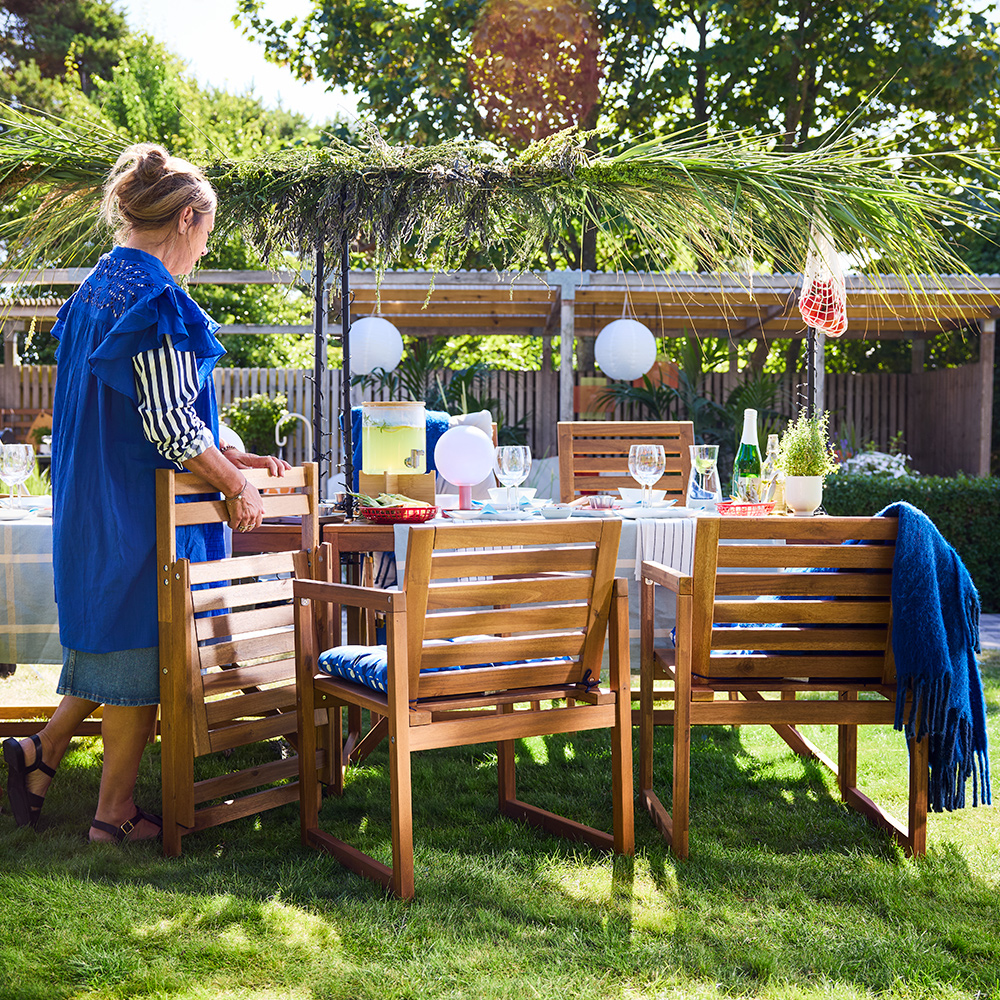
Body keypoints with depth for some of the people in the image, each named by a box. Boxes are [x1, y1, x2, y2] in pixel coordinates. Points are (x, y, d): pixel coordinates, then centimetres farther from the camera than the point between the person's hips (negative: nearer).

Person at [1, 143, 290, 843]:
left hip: (92, 502, 9)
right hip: (144, 511, -9)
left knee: (111, 636, 22)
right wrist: (237, 485, -10)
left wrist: (226, 455, 17)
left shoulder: (98, 287, 13)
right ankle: (116, 813, 14)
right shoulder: (156, 299, -18)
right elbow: (171, 424, -22)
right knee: (142, 651, 3)